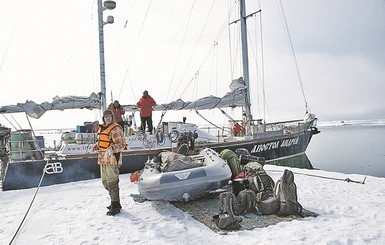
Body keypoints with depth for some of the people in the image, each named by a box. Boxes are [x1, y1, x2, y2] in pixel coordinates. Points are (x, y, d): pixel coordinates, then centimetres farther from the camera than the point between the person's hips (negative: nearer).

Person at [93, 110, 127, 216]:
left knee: (112, 183, -5)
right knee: (105, 182, 17)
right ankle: (114, 202, 32)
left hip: (112, 159, -9)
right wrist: (96, 146, 9)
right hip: (103, 159, 9)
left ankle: (115, 206, 7)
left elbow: (122, 144, -17)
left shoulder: (116, 129, -12)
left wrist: (112, 148, -32)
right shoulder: (101, 128, 14)